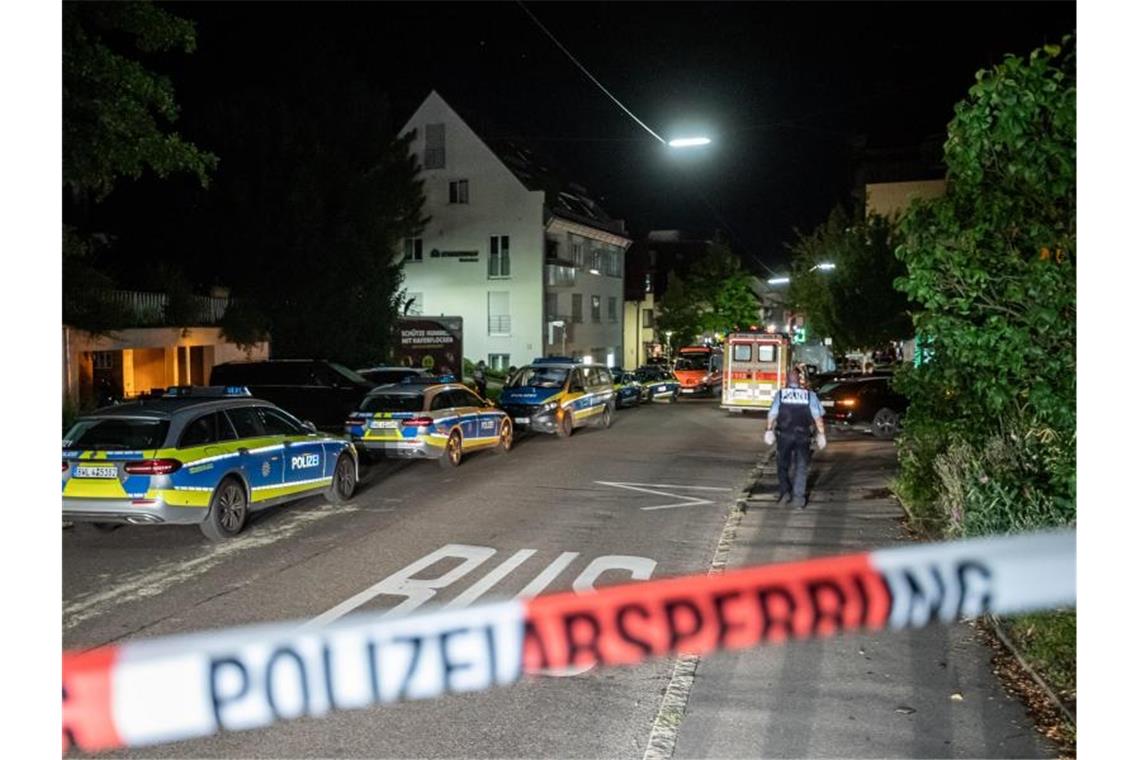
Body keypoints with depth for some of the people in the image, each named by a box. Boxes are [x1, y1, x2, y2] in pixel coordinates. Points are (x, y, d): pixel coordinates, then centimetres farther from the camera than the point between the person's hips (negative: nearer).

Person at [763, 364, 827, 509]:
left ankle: (785, 491, 8)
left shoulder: (780, 394, 3)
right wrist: (821, 433, 0)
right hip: (803, 435, 0)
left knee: (782, 465, 16)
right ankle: (798, 497, 1)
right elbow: (817, 416, -3)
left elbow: (772, 414, -4)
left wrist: (769, 430, 1)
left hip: (784, 435, 0)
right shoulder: (810, 395, 3)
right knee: (801, 467, 6)